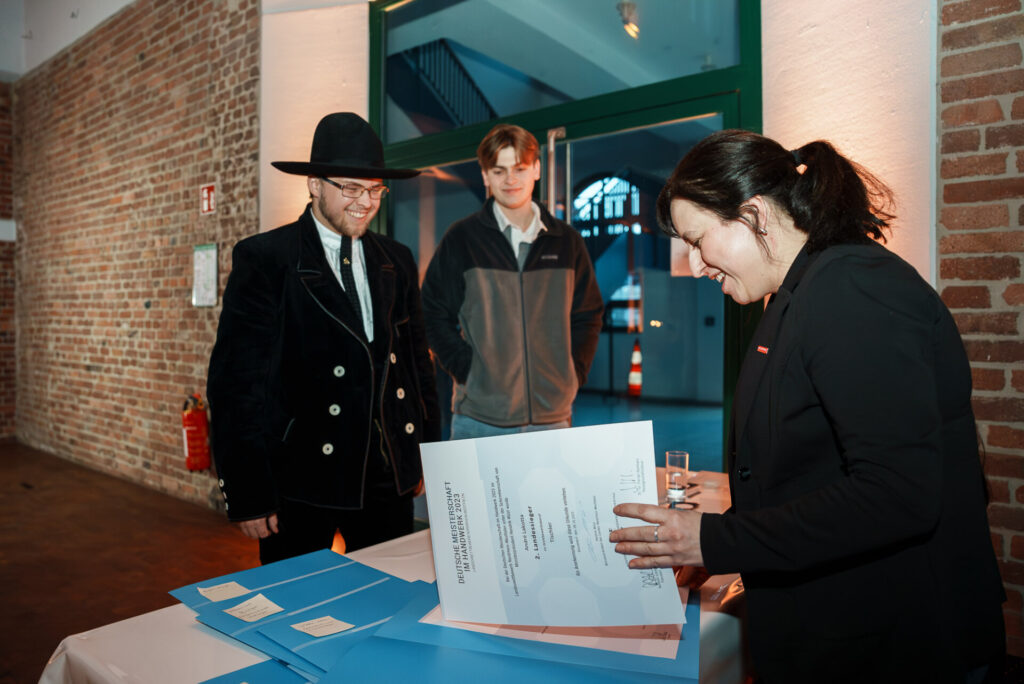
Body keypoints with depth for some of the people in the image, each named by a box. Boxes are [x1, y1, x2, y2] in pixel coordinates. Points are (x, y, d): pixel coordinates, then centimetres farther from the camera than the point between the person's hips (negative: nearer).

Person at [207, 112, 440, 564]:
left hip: (390, 478, 5)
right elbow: (234, 382, -10)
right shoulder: (262, 259, -7)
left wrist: (429, 458, 11)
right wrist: (247, 495, -12)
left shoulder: (397, 262, 8)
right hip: (301, 484, -4)